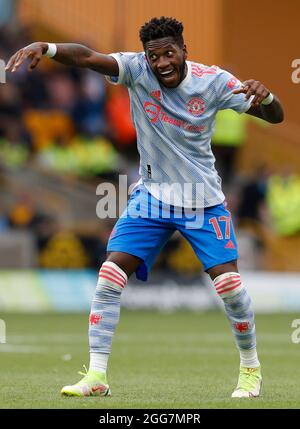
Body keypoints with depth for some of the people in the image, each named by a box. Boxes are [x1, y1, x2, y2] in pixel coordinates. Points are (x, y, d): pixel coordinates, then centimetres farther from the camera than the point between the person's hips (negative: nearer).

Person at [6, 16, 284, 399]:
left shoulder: (212, 80, -12)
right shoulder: (137, 70, -12)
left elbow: (275, 116, -8)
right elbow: (89, 58, -30)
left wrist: (264, 96, -32)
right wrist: (45, 47, -49)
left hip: (203, 200, -1)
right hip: (152, 195, 1)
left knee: (228, 282, -8)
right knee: (110, 274, -12)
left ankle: (251, 369, 15)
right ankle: (96, 376, -7)